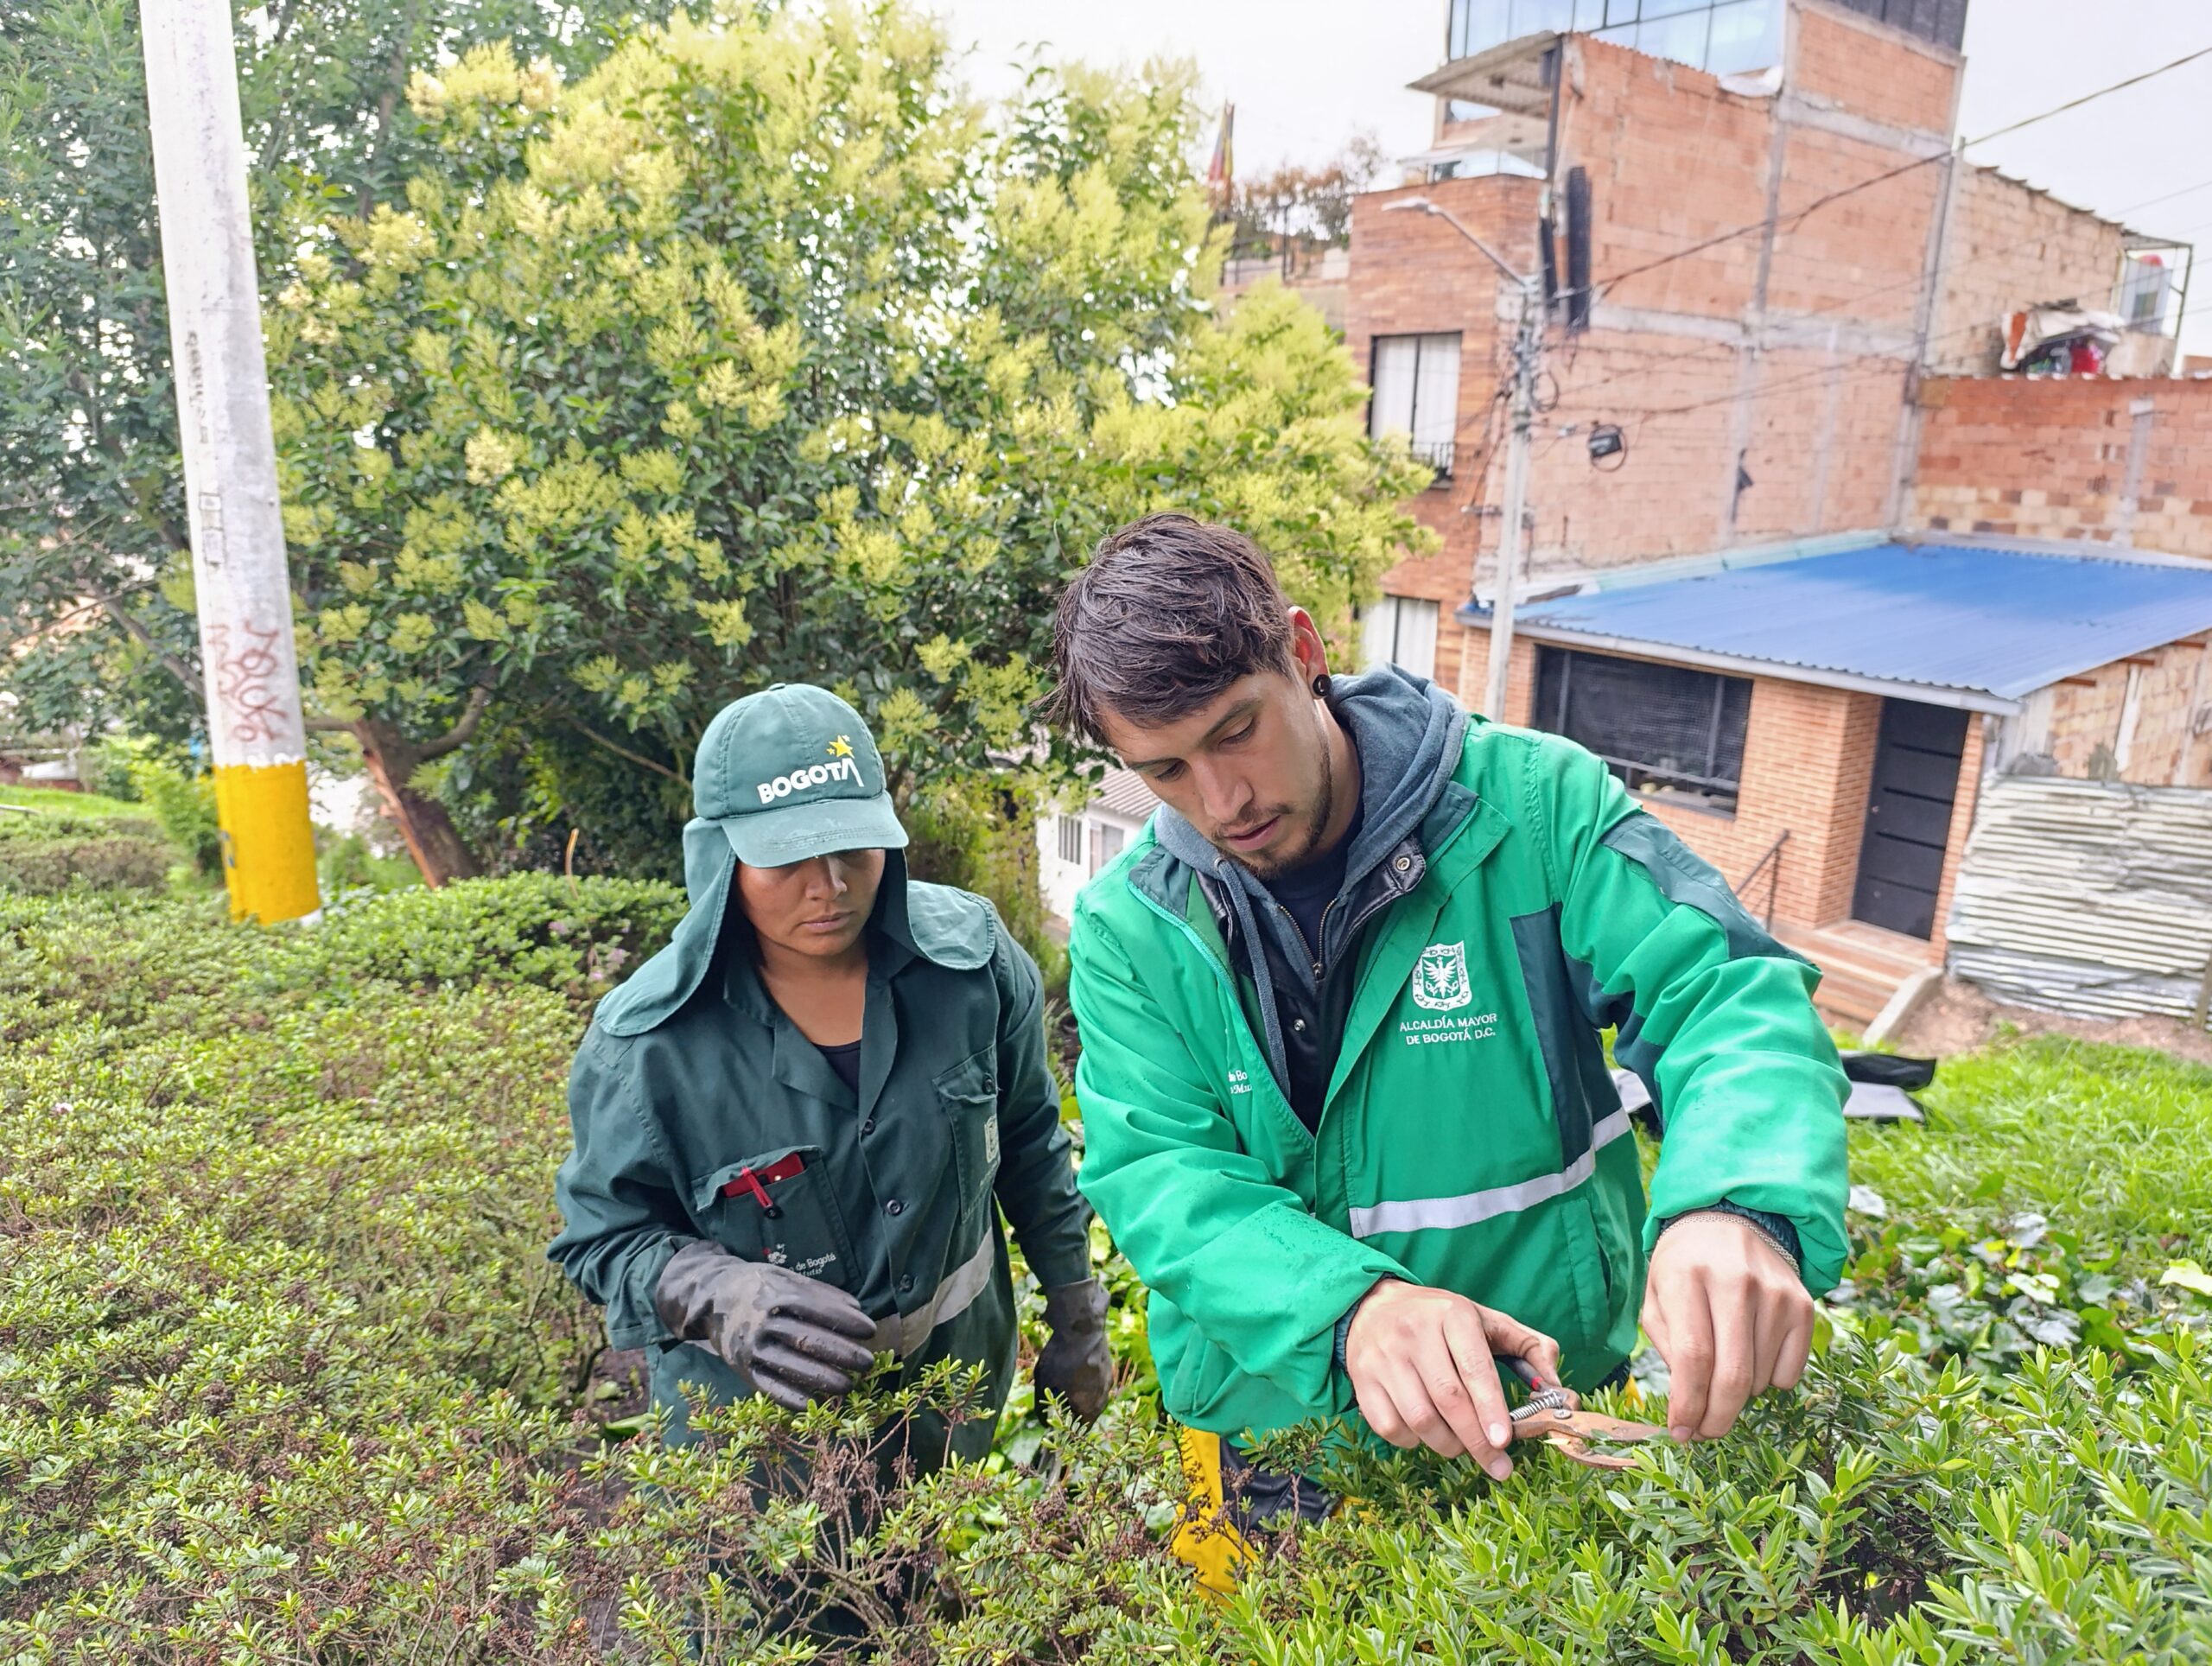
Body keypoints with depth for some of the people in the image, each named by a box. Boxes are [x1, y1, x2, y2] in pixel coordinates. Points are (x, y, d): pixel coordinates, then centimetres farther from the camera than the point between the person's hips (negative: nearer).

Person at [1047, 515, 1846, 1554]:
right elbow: (1157, 1175, -17)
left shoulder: (1531, 804, -15)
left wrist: (1738, 1201, -40)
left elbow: (1731, 998, -18)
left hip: (1544, 1418, 0)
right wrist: (1347, 1304, -36)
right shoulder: (1128, 926, -11)